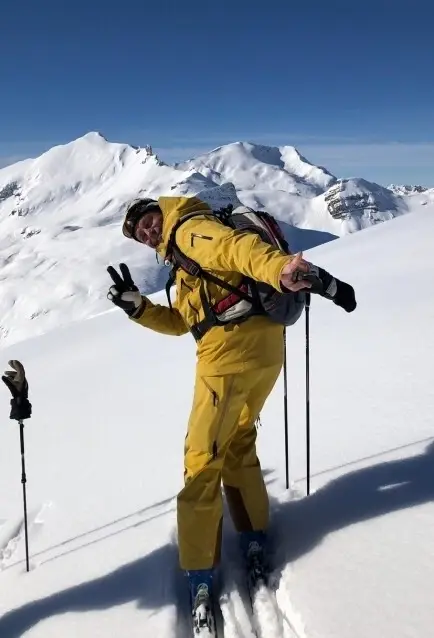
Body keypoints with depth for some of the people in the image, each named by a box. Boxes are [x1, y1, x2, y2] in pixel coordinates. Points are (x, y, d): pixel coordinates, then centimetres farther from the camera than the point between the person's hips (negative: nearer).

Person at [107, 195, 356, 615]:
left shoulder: (190, 229, -3)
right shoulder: (188, 257, 28)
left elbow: (236, 247, -23)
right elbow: (180, 322, 27)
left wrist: (281, 270, -41)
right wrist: (136, 306, 13)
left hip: (231, 354, -10)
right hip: (265, 352, 10)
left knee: (202, 460, -2)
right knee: (237, 445, 24)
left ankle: (200, 575, 3)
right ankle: (254, 539, 29)